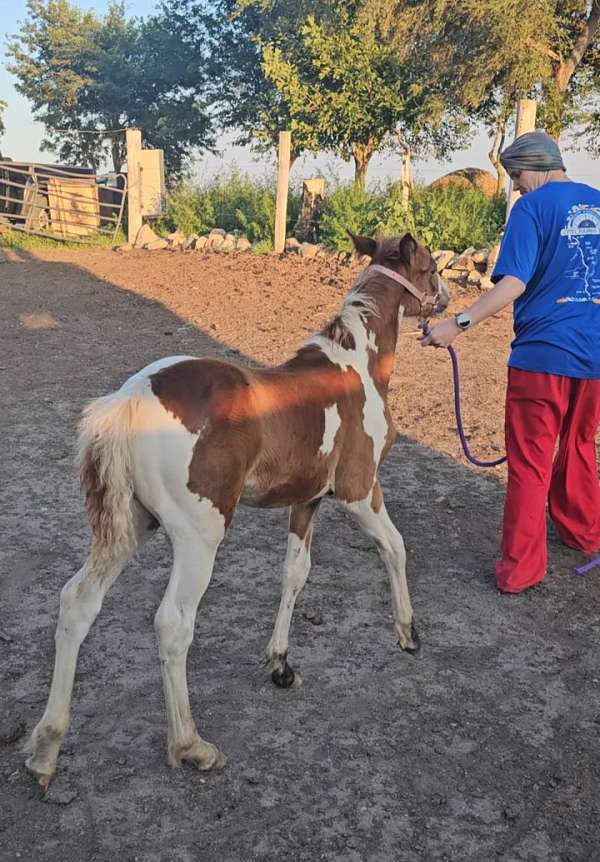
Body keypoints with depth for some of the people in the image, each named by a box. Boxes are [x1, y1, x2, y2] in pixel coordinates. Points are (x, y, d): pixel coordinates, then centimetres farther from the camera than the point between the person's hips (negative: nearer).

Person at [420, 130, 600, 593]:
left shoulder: (532, 206, -7)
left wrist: (458, 323, -23)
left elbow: (514, 283, -19)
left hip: (543, 353, -6)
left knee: (529, 463, 1)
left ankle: (521, 567, 6)